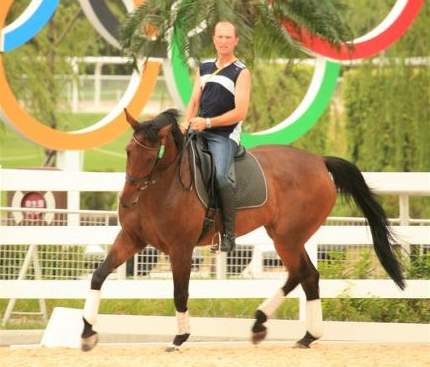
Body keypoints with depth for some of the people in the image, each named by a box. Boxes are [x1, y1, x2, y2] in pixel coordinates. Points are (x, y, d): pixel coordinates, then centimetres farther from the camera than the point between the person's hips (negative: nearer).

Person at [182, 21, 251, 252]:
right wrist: (186, 124, -4)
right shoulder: (204, 68, 16)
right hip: (198, 132, 6)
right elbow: (194, 102, 16)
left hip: (224, 135, -6)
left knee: (220, 175, -28)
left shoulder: (241, 73, -2)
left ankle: (229, 233, -20)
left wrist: (208, 122, -17)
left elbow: (240, 112, -10)